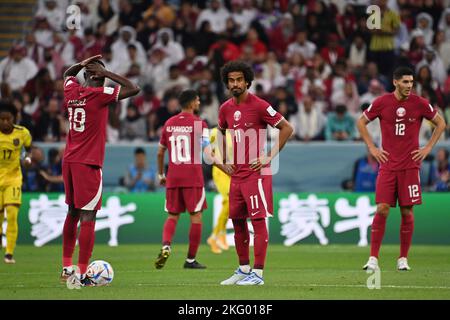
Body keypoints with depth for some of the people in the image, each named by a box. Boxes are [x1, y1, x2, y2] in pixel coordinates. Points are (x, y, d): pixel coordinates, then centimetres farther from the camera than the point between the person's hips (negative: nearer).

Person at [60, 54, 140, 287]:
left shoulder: (71, 91, 7)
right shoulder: (100, 94, -11)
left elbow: (68, 74, 31)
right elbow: (134, 89, -8)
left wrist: (83, 64, 14)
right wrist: (106, 73, -4)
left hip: (69, 161, 7)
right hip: (88, 163, -7)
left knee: (73, 212, 19)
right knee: (88, 217, -7)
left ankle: (66, 267, 24)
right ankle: (81, 275, -13)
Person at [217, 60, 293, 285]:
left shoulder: (259, 105, -9)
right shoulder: (225, 109, 10)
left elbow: (287, 128, -8)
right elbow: (221, 133, 30)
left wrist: (270, 157, -11)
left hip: (256, 172, -7)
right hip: (236, 174, 7)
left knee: (258, 221, -8)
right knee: (237, 221, 11)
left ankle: (258, 273, -8)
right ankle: (243, 269, 22)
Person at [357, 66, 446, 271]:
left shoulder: (420, 103, 0)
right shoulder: (381, 102, -1)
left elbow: (440, 123, 12)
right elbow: (361, 122, 12)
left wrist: (428, 148, 4)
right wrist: (372, 148, 4)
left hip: (410, 166, 1)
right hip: (387, 165, 0)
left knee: (407, 212, 1)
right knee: (382, 210, -8)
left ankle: (403, 259, 11)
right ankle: (373, 258, -4)